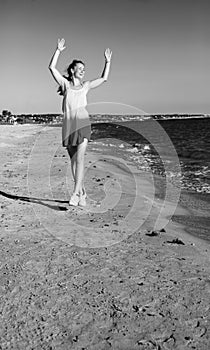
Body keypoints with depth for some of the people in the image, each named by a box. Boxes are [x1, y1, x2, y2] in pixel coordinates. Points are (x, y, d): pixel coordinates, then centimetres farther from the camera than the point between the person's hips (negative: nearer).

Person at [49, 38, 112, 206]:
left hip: (83, 122, -1)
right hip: (68, 123, 1)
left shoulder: (86, 85, 15)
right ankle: (82, 193, 15)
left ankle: (76, 193, -18)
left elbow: (104, 78, 24)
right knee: (73, 159, 5)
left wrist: (108, 61, 20)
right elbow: (52, 67, 2)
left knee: (79, 158, -15)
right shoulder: (65, 83, 11)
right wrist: (58, 50, -4)